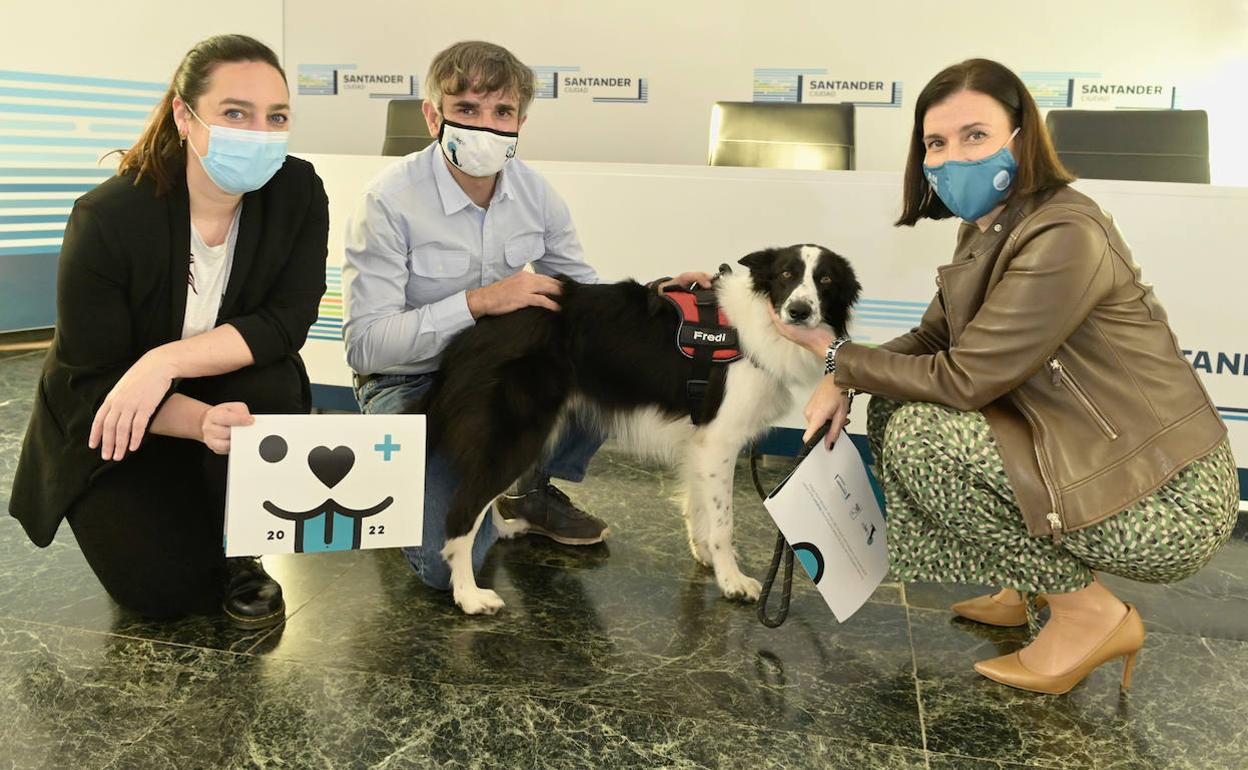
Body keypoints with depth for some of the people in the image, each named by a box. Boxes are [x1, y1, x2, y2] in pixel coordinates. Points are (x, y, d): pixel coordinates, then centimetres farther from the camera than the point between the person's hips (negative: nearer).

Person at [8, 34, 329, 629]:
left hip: (231, 397, 2)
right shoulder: (108, 218, -25)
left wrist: (167, 361, -36)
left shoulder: (298, 193, -17)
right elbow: (89, 380, -21)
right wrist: (204, 422, -40)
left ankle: (241, 557, -7)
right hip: (108, 427, -2)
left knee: (273, 388, -32)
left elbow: (287, 322, -21)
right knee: (162, 585, -17)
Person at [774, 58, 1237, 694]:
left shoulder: (1063, 238, -24)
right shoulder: (987, 229, 6)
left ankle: (1090, 615, -4)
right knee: (892, 408, 7)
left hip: (1165, 505, -9)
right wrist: (843, 381, -6)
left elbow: (962, 379, -22)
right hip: (1088, 455, 10)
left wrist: (839, 355, -9)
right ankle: (1032, 582, 18)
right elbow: (934, 339, 12)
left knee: (918, 436, -20)